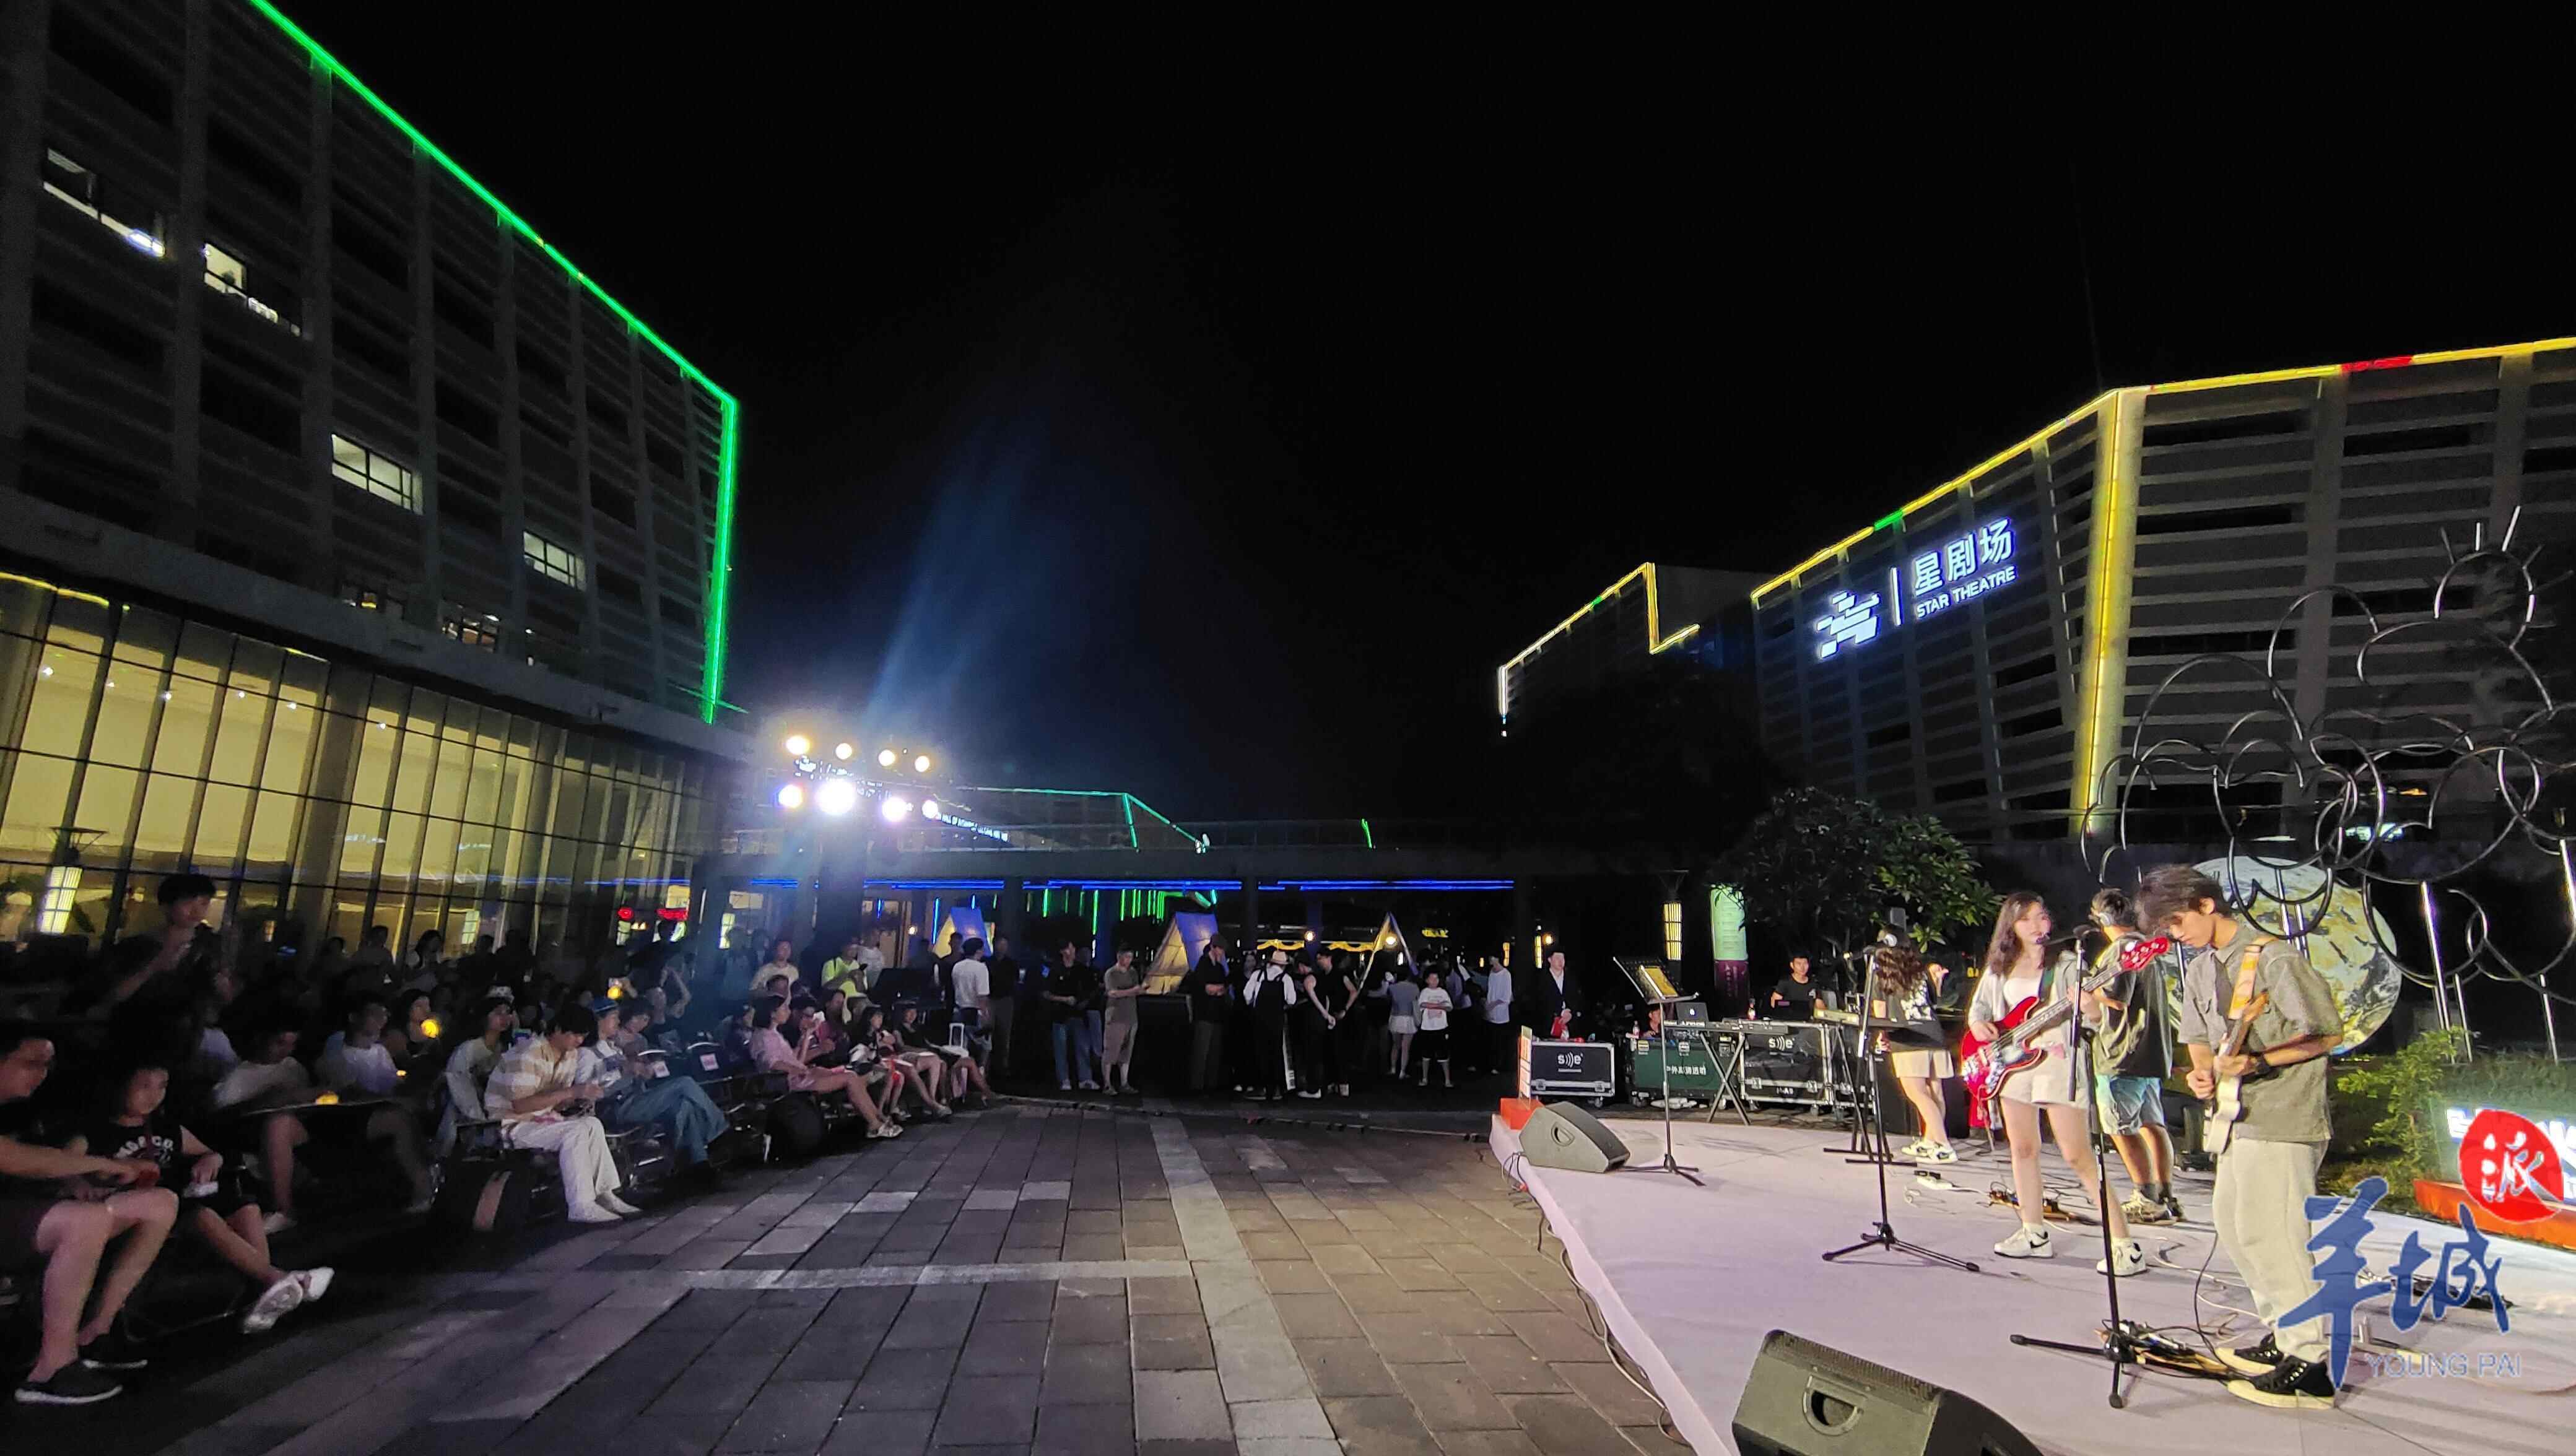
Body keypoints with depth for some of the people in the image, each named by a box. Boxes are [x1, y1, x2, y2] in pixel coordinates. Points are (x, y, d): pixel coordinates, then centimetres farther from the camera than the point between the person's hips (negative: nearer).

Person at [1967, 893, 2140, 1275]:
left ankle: (2125, 1245, -1)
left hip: (2057, 1061, -5)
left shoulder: (2066, 964, -3)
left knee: (2078, 1156, -9)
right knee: (2023, 1150, 11)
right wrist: (1979, 1025, -5)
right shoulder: (1999, 968, 9)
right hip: (2013, 1062, 5)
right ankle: (2034, 1233, 22)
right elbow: (1979, 1006, 16)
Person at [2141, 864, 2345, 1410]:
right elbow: (2199, 1038, 20)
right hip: (2240, 1116, 9)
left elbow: (2328, 1033, -13)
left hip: (2282, 1119, -9)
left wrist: (2258, 1062, -21)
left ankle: (2312, 1369, 1)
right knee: (2232, 1225, 15)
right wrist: (2203, 1073, 0)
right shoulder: (2198, 969, 12)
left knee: (2267, 1233, -8)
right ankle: (2284, 1336, 29)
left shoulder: (2274, 958, -13)